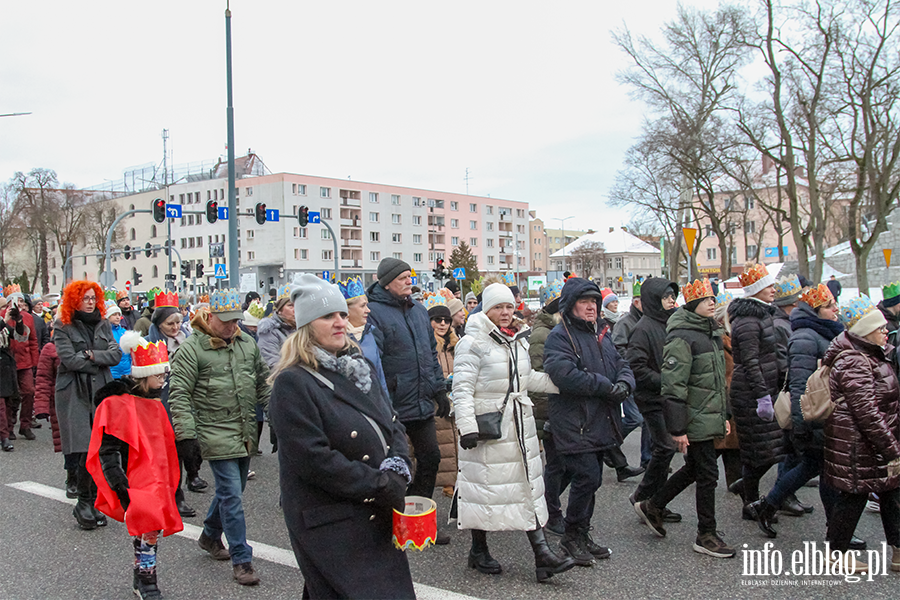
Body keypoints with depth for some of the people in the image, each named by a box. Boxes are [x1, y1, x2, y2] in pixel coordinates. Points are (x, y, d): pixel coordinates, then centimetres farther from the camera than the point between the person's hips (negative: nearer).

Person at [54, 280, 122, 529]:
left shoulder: (103, 325, 14)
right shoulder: (64, 328, 2)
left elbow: (116, 354, 3)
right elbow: (70, 360, -10)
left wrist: (91, 355, -10)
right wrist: (102, 362, -4)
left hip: (101, 392, 4)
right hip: (75, 394, -3)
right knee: (85, 451, -9)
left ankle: (95, 500, 12)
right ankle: (84, 502, 7)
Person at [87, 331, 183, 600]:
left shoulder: (154, 404, 13)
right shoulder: (118, 405, -13)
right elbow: (107, 453, -15)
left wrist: (169, 484, 23)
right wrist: (122, 489, -19)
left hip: (156, 483, 8)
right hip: (135, 484, -8)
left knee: (150, 527, 12)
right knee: (150, 528, -16)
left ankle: (140, 577, 28)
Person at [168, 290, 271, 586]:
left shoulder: (247, 344, 8)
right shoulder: (191, 348, -10)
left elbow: (263, 382, 17)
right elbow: (179, 395, -11)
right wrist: (187, 435, -16)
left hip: (246, 433, 6)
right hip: (216, 435, -6)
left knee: (231, 490, 18)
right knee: (232, 495, -5)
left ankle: (210, 536, 42)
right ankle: (241, 559, 6)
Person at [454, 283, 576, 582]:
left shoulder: (518, 340, 12)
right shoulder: (473, 343, -12)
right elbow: (462, 388, -16)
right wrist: (467, 426, -22)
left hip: (520, 425, 7)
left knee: (529, 485, 6)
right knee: (485, 486, 4)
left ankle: (542, 552, 10)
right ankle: (479, 550, 23)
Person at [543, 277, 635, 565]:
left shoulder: (601, 334, 17)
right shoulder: (559, 336, -11)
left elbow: (622, 366, 14)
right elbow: (566, 375, -25)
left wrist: (624, 383, -10)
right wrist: (606, 387, -20)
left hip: (600, 423, 8)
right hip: (575, 425, -8)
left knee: (592, 480, 14)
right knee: (588, 478, -11)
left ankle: (582, 535, 27)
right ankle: (573, 534, 8)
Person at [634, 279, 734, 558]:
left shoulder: (711, 333, 14)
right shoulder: (682, 338, -17)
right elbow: (673, 386, -21)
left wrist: (724, 415, 22)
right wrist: (677, 429, -22)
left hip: (711, 417, 10)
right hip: (696, 420, -10)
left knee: (694, 468, 18)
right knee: (707, 473, -2)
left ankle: (652, 506, 33)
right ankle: (706, 535, 13)